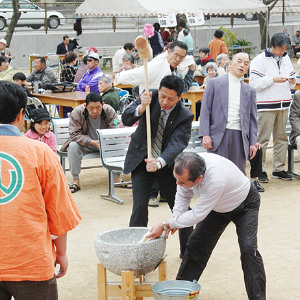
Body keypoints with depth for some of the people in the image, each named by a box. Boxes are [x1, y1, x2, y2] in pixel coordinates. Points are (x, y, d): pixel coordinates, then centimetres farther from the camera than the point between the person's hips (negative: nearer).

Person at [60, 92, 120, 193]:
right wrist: (93, 142, -32)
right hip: (85, 144, -1)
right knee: (73, 146, -31)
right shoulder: (77, 112, -19)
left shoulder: (109, 111, -15)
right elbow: (74, 134, -20)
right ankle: (75, 181, -23)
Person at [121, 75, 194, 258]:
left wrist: (159, 162, -47)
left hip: (168, 164, 0)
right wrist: (141, 107, -39)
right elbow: (126, 120, -18)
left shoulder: (185, 116, -18)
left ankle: (188, 250, 26)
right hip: (141, 160, 0)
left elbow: (177, 145, -29)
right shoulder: (150, 97, -13)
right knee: (140, 207, -12)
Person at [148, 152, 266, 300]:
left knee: (248, 248, -21)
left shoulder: (216, 180, -46)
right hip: (218, 206, 6)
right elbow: (183, 195, -4)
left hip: (244, 204, -6)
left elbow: (197, 215, -35)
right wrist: (175, 218, -17)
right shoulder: (185, 167, -26)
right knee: (196, 244, 3)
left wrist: (165, 225, -28)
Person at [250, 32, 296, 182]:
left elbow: (292, 76, 25)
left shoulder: (286, 59, 15)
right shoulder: (259, 60, -6)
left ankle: (279, 169, 17)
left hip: (283, 104, 6)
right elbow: (254, 83, -14)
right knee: (263, 138, -5)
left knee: (281, 137, 9)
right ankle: (260, 170, 2)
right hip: (266, 105, -6)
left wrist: (292, 82, 2)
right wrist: (273, 79, -18)